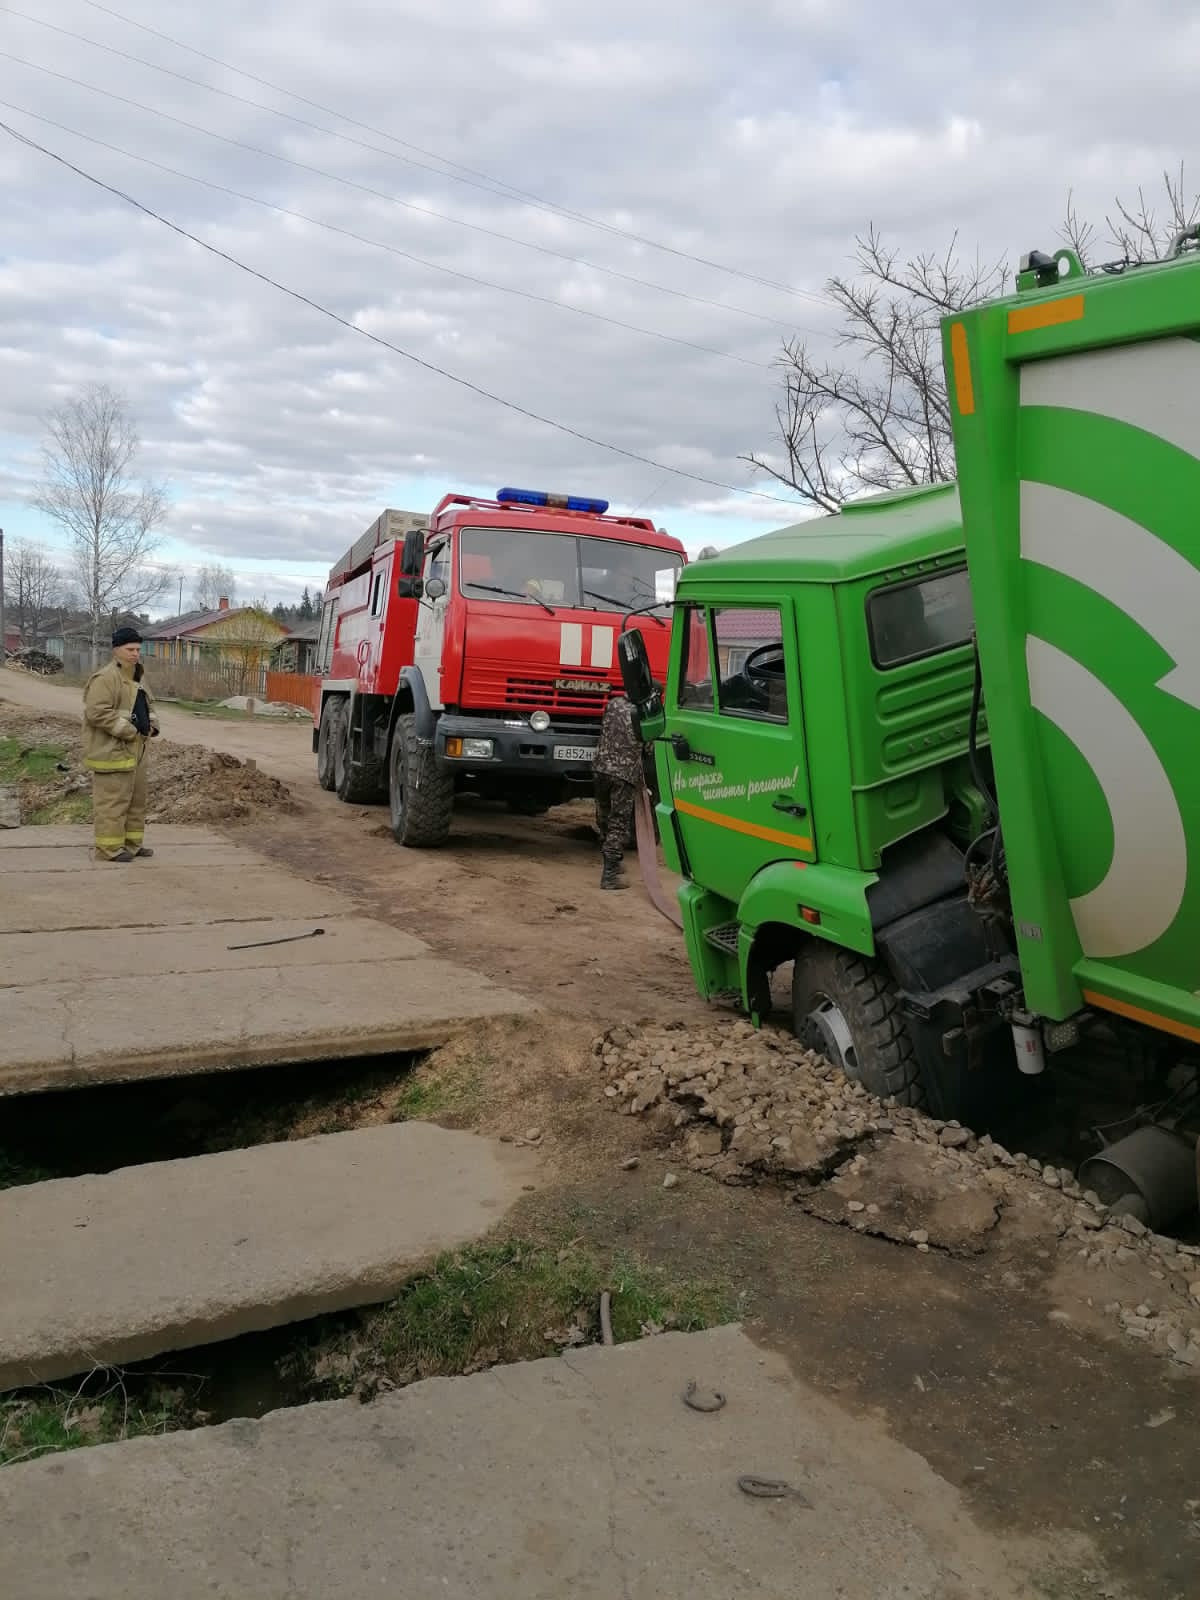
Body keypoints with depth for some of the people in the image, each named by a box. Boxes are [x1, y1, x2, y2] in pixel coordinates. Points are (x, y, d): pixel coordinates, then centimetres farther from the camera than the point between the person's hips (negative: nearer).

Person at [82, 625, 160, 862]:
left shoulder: (137, 677, 16)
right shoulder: (105, 678, -15)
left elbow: (148, 703, 28)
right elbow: (97, 712, -23)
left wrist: (152, 723, 7)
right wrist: (128, 731, -21)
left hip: (134, 749, 10)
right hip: (112, 750, -10)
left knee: (136, 798, 15)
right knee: (112, 800, -7)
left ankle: (132, 843, 24)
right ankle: (109, 848, -2)